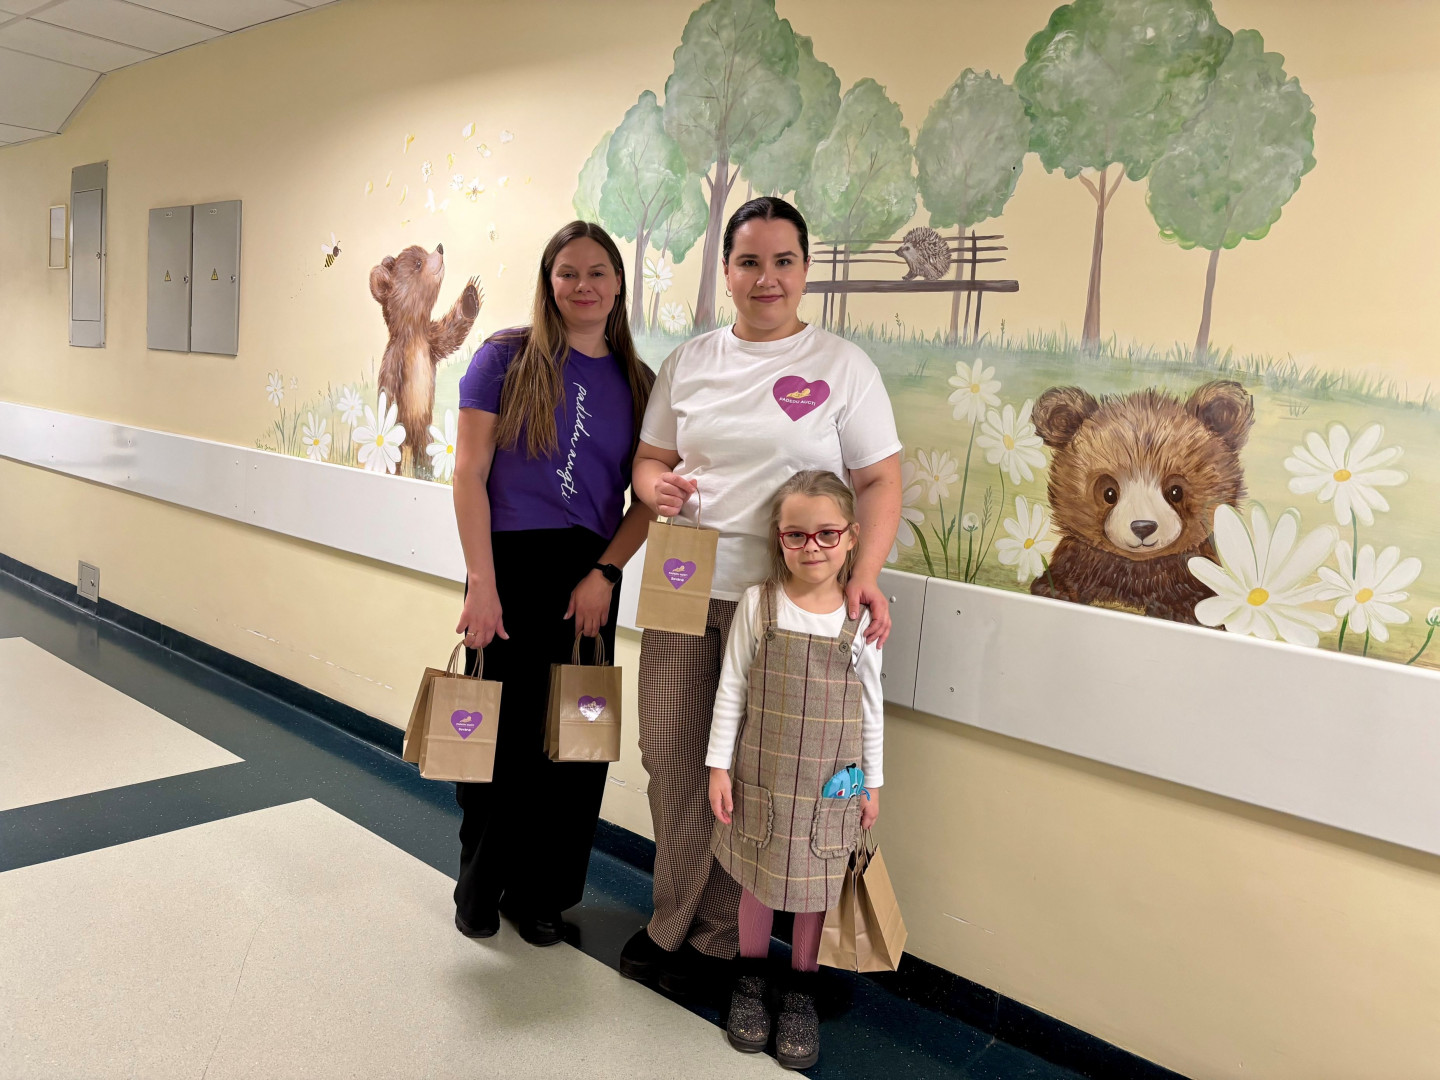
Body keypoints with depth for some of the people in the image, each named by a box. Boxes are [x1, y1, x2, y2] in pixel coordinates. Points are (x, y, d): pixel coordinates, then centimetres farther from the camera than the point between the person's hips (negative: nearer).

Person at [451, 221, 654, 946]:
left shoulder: (637, 382, 8)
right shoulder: (507, 357, -2)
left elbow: (646, 496, 7)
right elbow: (469, 473, -6)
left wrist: (605, 573, -8)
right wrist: (482, 583, -11)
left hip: (590, 579, 3)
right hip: (509, 567, -3)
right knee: (497, 730, 7)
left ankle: (541, 893, 28)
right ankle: (480, 887, 30)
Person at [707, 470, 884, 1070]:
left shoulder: (861, 617, -7)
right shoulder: (758, 603, -9)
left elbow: (871, 706, 1)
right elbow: (731, 689, -4)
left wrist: (873, 782, 5)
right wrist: (718, 764, -4)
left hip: (829, 785, 0)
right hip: (761, 775, 0)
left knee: (815, 884, 13)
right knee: (757, 878, 15)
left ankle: (800, 992, 34)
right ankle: (751, 979, 38)